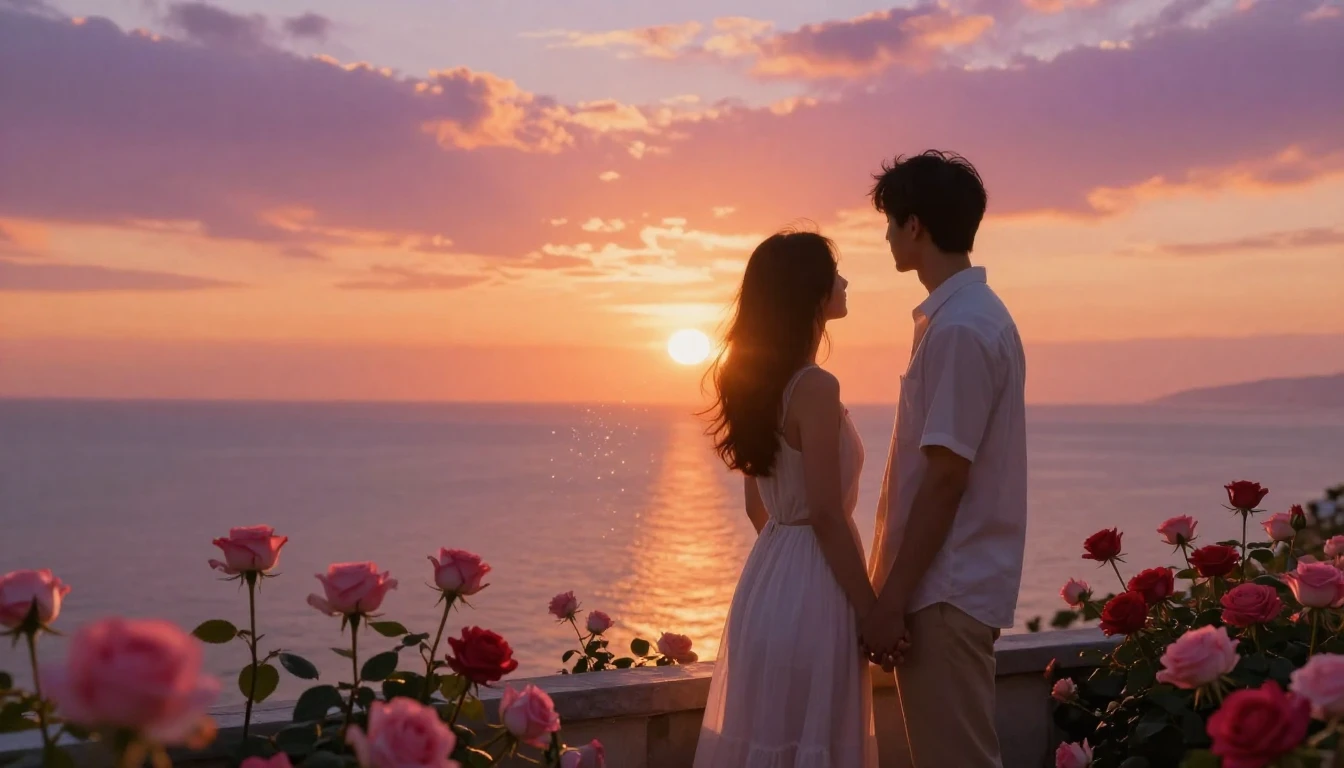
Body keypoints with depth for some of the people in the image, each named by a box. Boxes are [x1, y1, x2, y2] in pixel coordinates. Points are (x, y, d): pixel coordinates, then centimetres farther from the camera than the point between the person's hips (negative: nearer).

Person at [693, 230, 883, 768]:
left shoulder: (756, 381, 8)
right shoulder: (815, 387, -17)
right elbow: (826, 515, -19)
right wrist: (871, 610, -13)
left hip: (769, 579, 9)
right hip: (809, 588, -9)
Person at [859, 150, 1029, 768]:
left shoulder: (958, 328, -18)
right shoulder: (972, 314, 12)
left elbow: (945, 479, -20)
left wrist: (892, 599, -17)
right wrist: (896, 588, 19)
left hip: (946, 589, -10)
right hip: (949, 581, 10)